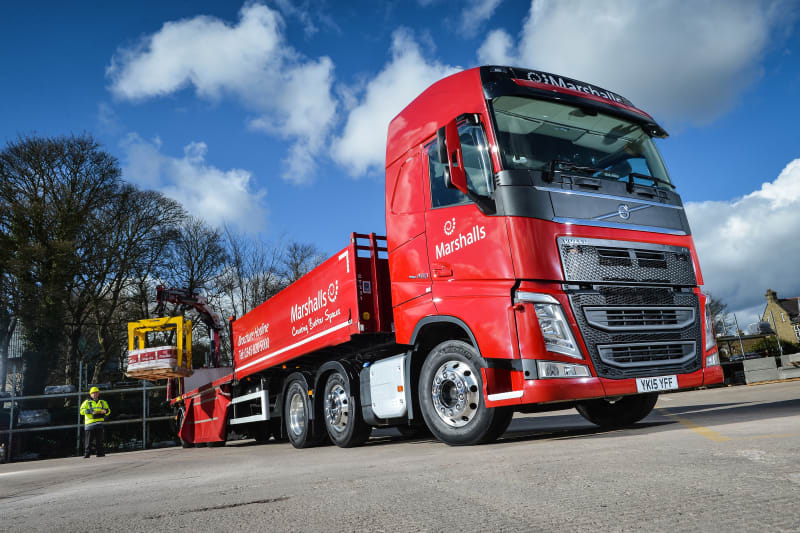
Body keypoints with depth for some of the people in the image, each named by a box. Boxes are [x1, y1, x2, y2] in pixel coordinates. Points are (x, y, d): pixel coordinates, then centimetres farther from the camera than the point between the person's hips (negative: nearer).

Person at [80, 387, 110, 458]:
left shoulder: (103, 402, 18)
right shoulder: (87, 402, 7)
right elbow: (82, 410, -5)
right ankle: (87, 453, 4)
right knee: (89, 439, -2)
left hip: (99, 423, 3)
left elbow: (108, 410, 19)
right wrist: (91, 411, -18)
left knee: (99, 439, 2)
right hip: (90, 423, -3)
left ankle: (99, 452, 5)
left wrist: (105, 411, -5)